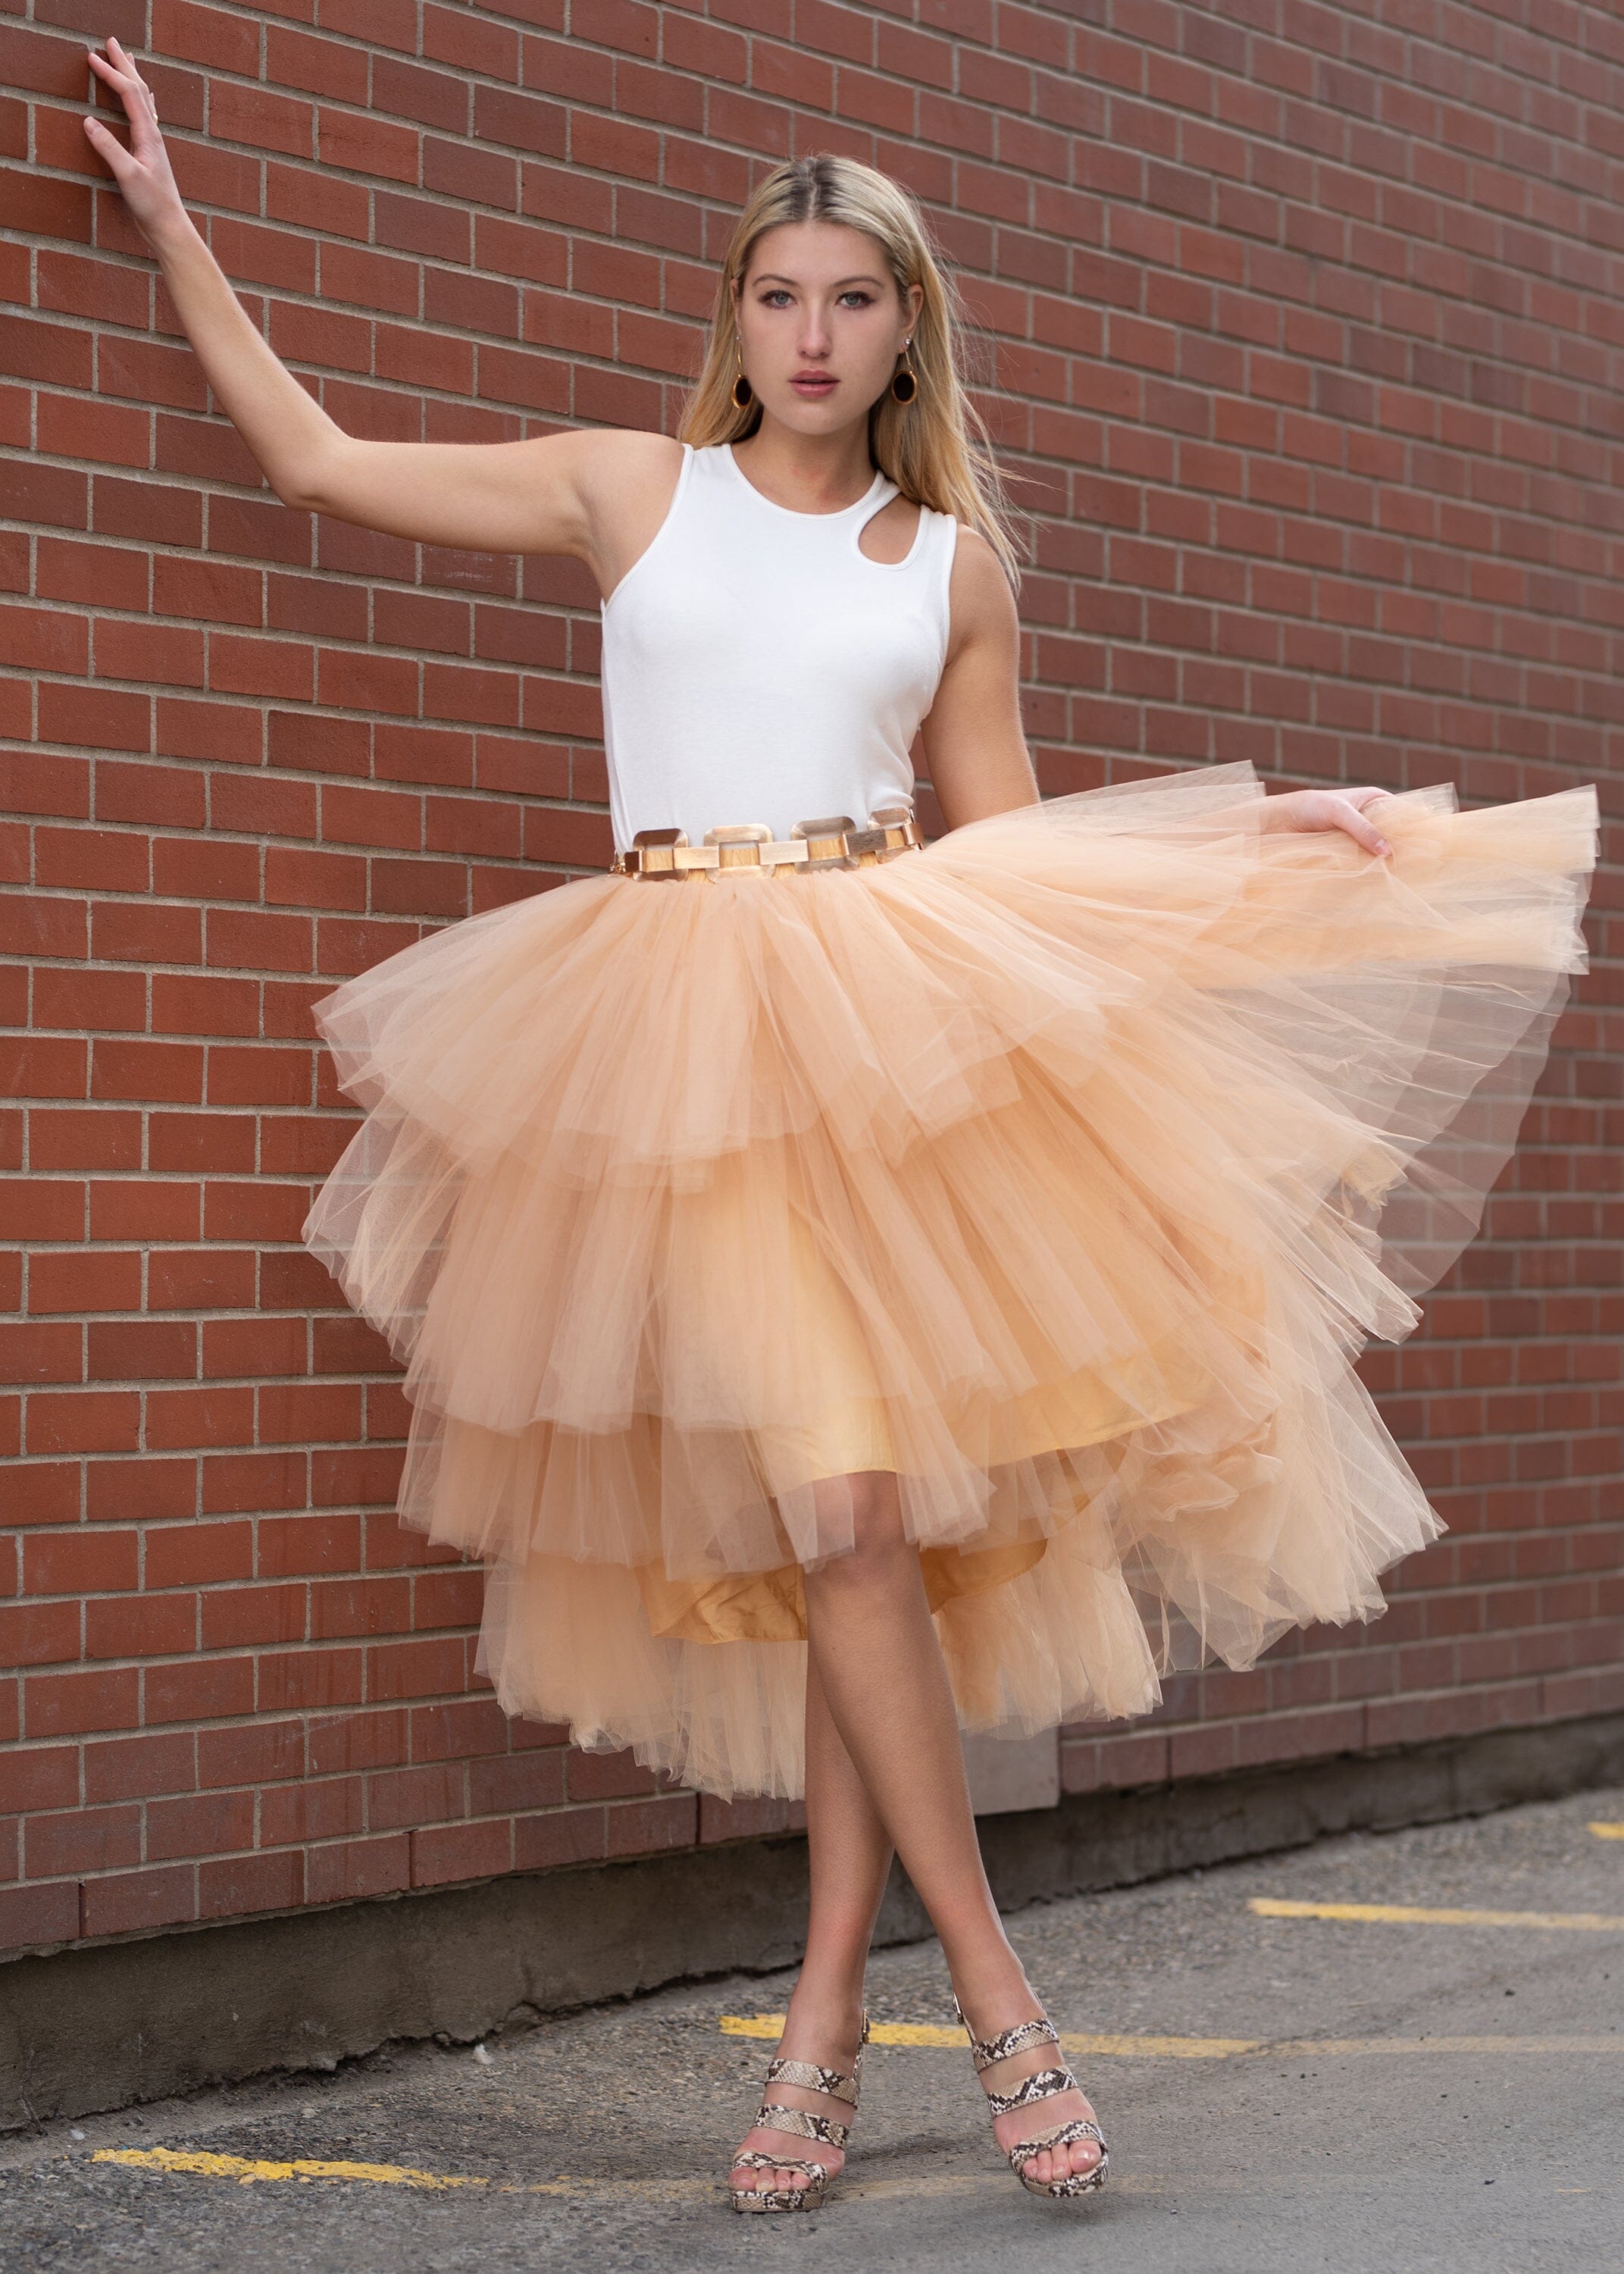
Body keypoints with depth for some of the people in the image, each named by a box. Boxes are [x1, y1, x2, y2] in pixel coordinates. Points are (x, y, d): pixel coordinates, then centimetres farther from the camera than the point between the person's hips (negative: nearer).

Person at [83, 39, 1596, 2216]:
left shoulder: (956, 561, 13)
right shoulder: (631, 488, 10)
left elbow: (1006, 833, 16)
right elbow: (316, 459, 14)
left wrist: (1259, 829, 8)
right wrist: (173, 221, 17)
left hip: (894, 1022, 1)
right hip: (675, 1033, -1)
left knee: (868, 1507, -3)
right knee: (832, 1511, -9)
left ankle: (828, 2012, 8)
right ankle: (996, 1994, 1)